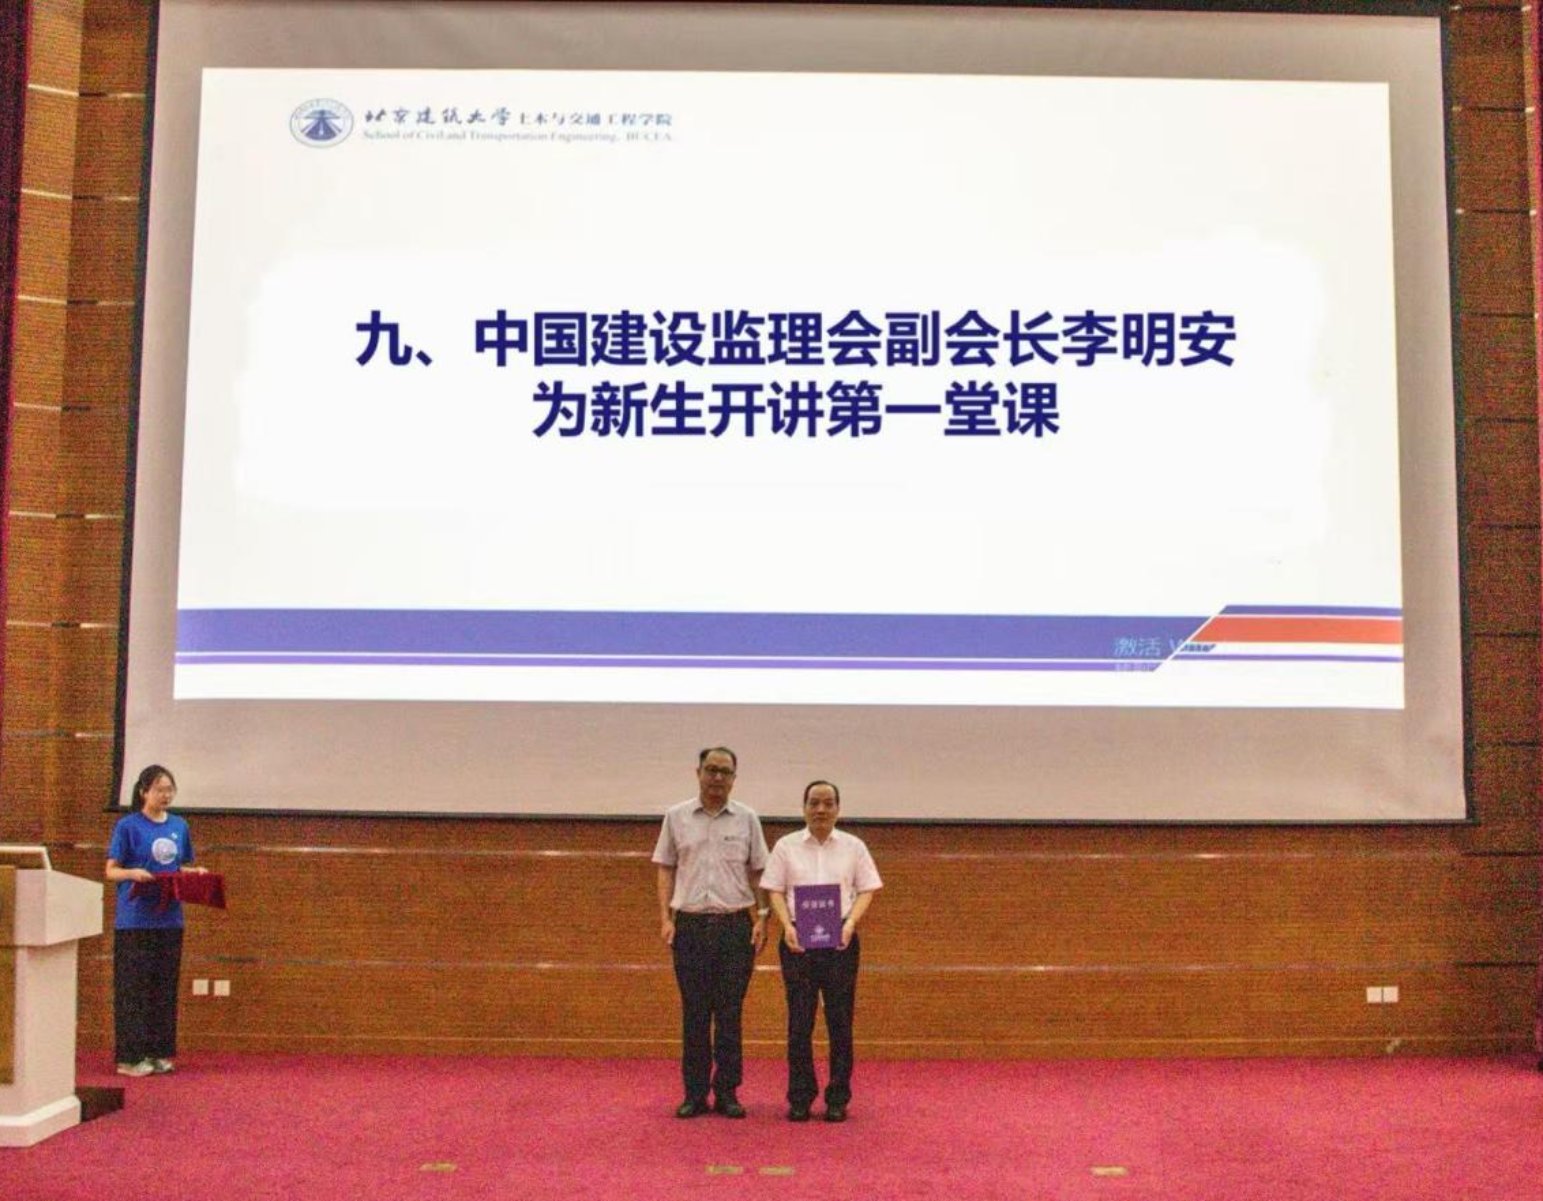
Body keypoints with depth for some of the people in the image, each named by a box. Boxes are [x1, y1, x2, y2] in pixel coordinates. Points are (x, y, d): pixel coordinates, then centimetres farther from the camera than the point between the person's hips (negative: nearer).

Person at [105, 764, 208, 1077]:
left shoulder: (179, 826, 12)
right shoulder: (128, 825, -3)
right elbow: (111, 871, -4)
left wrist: (196, 873, -2)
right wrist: (134, 873, -23)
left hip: (169, 919, 5)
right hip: (135, 920, -5)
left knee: (165, 987, 8)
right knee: (134, 989, -3)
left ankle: (159, 1053, 16)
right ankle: (130, 1057, 3)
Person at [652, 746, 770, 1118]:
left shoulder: (747, 819, 4)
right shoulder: (677, 817, 5)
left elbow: (758, 872, 7)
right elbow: (665, 869, 7)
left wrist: (761, 917, -2)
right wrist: (665, 918, -1)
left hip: (735, 925, 0)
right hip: (690, 924, 0)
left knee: (730, 1014, 3)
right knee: (694, 1014, 4)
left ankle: (727, 1093, 11)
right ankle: (695, 1093, 12)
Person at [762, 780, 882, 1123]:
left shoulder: (853, 847, 7)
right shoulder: (786, 846, 6)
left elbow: (866, 890, 5)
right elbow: (775, 891, 4)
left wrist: (851, 922, -11)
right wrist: (787, 925, -12)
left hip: (840, 940, 0)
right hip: (798, 939, 0)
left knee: (840, 1020, 2)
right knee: (799, 1021, 2)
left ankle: (838, 1099, 11)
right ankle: (800, 1098, 11)